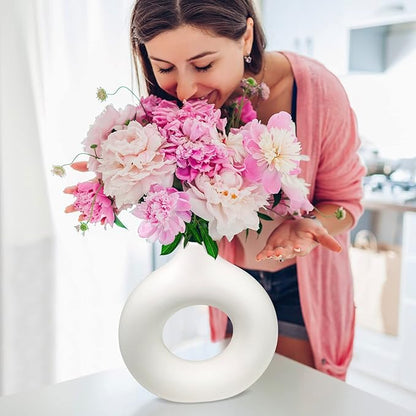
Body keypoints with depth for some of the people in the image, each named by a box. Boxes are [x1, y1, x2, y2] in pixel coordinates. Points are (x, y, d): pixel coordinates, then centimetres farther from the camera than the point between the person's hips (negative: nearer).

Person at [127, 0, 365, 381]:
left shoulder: (316, 91, -28)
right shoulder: (174, 102, -19)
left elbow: (344, 200, -13)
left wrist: (306, 225, -34)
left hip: (303, 278, -2)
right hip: (233, 277, 3)